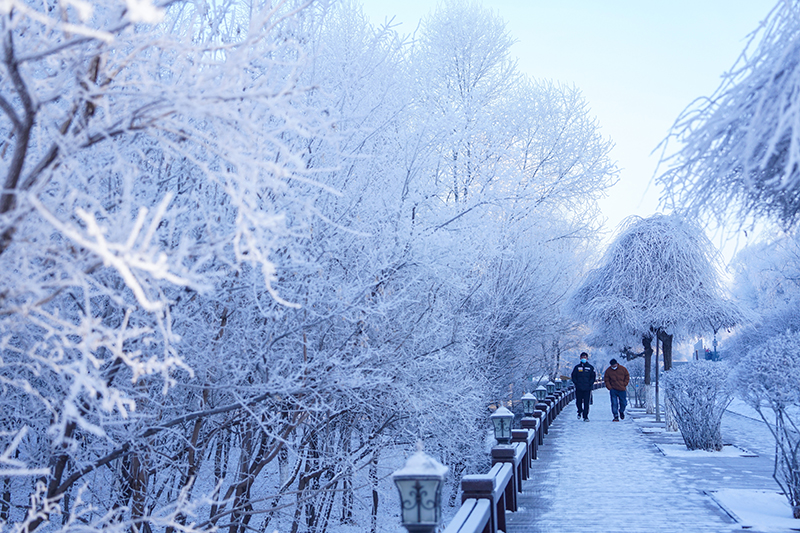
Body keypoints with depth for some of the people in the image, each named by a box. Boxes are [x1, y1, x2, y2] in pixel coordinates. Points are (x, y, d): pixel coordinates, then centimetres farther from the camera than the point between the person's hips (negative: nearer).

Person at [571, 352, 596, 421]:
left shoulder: (590, 367, 7)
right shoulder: (577, 367, 8)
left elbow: (593, 377, 8)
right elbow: (573, 376, 9)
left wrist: (590, 384, -6)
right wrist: (576, 384, -4)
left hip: (587, 389, -1)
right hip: (578, 388, 1)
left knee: (586, 403, -5)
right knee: (578, 402, 6)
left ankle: (585, 416, -2)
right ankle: (580, 412, 32)